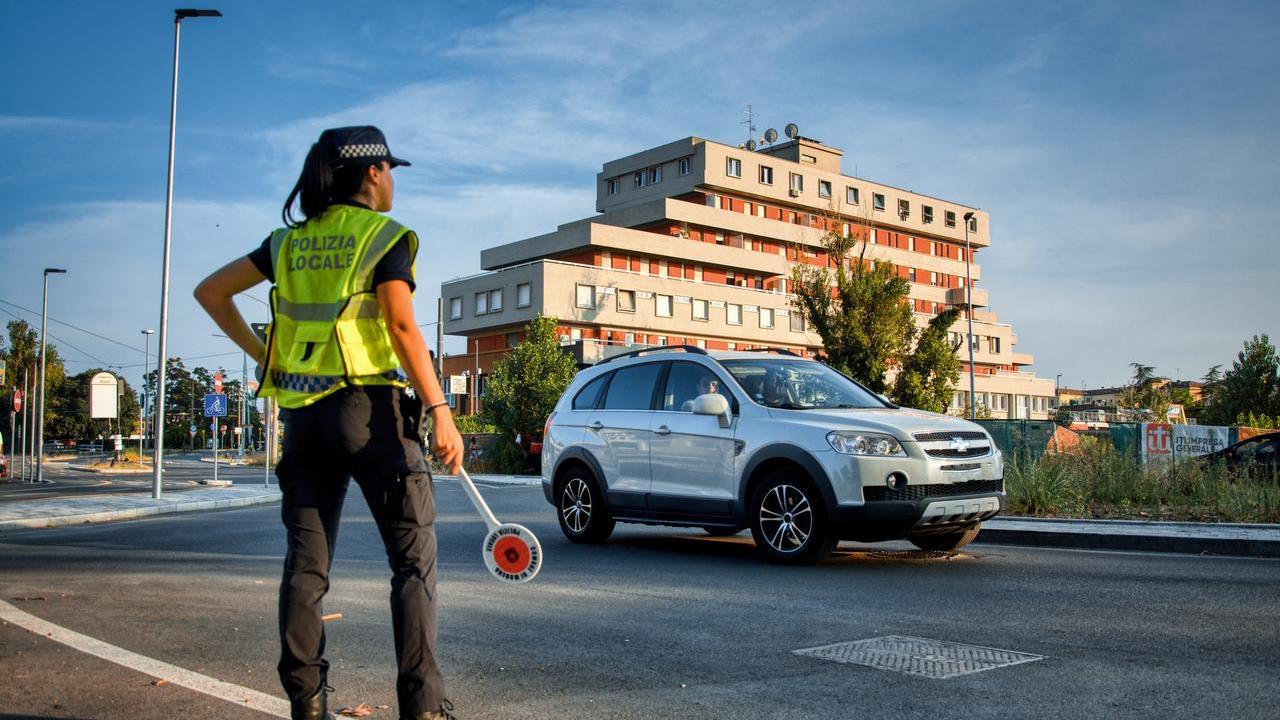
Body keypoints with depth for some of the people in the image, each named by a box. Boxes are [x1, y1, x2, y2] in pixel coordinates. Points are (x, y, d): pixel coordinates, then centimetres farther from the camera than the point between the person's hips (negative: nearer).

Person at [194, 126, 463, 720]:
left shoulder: (290, 241, 14)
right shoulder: (386, 237, -3)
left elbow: (210, 292, 17)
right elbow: (403, 327, -13)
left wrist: (259, 353, 19)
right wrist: (440, 412, -16)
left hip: (302, 413, 5)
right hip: (371, 407, -5)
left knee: (306, 564, 9)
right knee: (414, 558, 1)